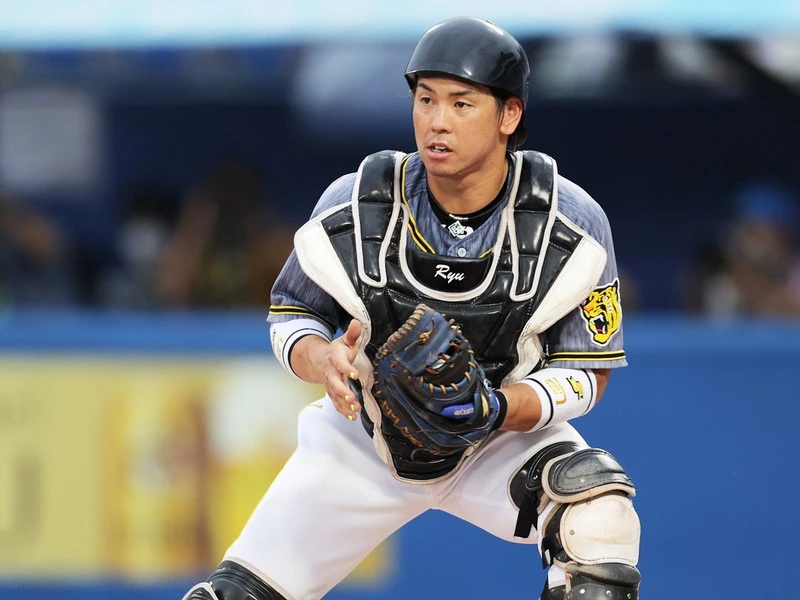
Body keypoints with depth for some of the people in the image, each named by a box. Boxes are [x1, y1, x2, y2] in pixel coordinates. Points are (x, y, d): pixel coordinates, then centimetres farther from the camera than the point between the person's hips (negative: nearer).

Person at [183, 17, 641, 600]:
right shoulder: (355, 206, -18)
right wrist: (323, 361, -28)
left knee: (599, 504, -32)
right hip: (364, 437, 1)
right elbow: (291, 314, -4)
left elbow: (586, 372, -14)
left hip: (510, 432, -1)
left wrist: (497, 410, -34)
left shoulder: (572, 224, -20)